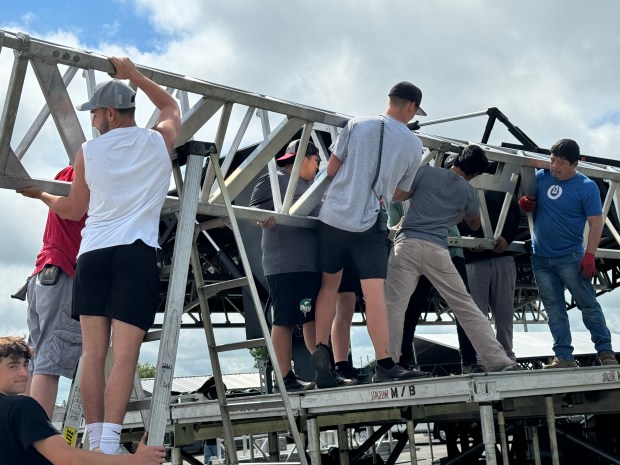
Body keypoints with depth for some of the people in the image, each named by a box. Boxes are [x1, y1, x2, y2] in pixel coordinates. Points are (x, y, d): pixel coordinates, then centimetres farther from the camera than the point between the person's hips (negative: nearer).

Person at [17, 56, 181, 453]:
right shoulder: (160, 141, 9)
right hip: (137, 253, -1)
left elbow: (74, 209, 21)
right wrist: (133, 74, 38)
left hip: (93, 252, 2)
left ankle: (96, 444, 2)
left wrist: (40, 194, 39)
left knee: (93, 352, 4)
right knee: (124, 353, -8)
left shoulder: (88, 152, 10)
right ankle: (109, 447, -16)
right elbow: (171, 105, 32)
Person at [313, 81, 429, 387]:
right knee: (374, 294, -4)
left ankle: (321, 351, 9)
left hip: (333, 215, 2)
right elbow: (401, 193, 13)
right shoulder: (413, 144, 5)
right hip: (370, 224, -2)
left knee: (329, 284, 15)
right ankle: (384, 366, -7)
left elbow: (331, 169, 6)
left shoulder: (357, 125, 4)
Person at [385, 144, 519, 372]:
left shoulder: (426, 171, 9)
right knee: (466, 307, 8)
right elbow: (475, 224, 30)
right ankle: (499, 361, 9)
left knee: (394, 306, -2)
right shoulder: (468, 192, 13)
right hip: (437, 250, 1)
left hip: (408, 244, -1)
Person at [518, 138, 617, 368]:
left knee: (588, 305, 0)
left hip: (571, 257, -4)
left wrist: (589, 256, -18)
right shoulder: (541, 177, 3)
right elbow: (526, 200, 17)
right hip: (541, 258, 4)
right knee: (554, 310, 6)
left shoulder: (586, 187, -7)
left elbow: (596, 223, -9)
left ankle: (605, 352, 10)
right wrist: (525, 203, -9)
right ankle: (563, 357, 11)